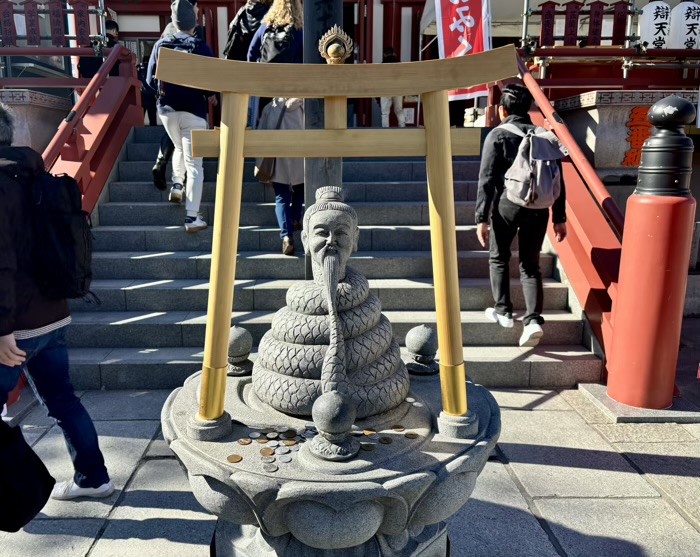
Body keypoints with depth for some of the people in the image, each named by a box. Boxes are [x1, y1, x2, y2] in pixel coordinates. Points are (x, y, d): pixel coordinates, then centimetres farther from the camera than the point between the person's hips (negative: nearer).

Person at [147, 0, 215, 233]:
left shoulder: (161, 45, 1)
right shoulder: (201, 47, -10)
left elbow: (151, 80, 3)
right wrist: (207, 94, 11)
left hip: (166, 109, 4)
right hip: (193, 111, -4)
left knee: (179, 149, 33)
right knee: (194, 163, -1)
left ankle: (176, 185, 18)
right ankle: (192, 218, -3)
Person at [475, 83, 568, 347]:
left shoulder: (497, 135, -3)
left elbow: (486, 179, -9)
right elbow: (557, 180, 7)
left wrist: (482, 218, -7)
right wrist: (559, 218, 12)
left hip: (506, 206, -3)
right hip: (538, 209, 3)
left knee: (499, 259, 17)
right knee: (531, 265, 11)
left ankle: (503, 311, 20)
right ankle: (533, 319, -1)